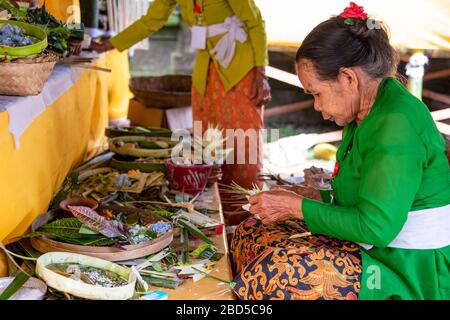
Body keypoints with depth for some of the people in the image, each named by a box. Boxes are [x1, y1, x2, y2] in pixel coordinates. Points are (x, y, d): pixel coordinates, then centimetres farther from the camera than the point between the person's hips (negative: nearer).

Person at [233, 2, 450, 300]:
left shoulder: (396, 124, -22)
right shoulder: (368, 112, 9)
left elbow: (376, 227, -24)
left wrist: (298, 207, -15)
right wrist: (308, 204, 5)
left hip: (412, 276, -10)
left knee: (281, 270, -30)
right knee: (250, 231, 3)